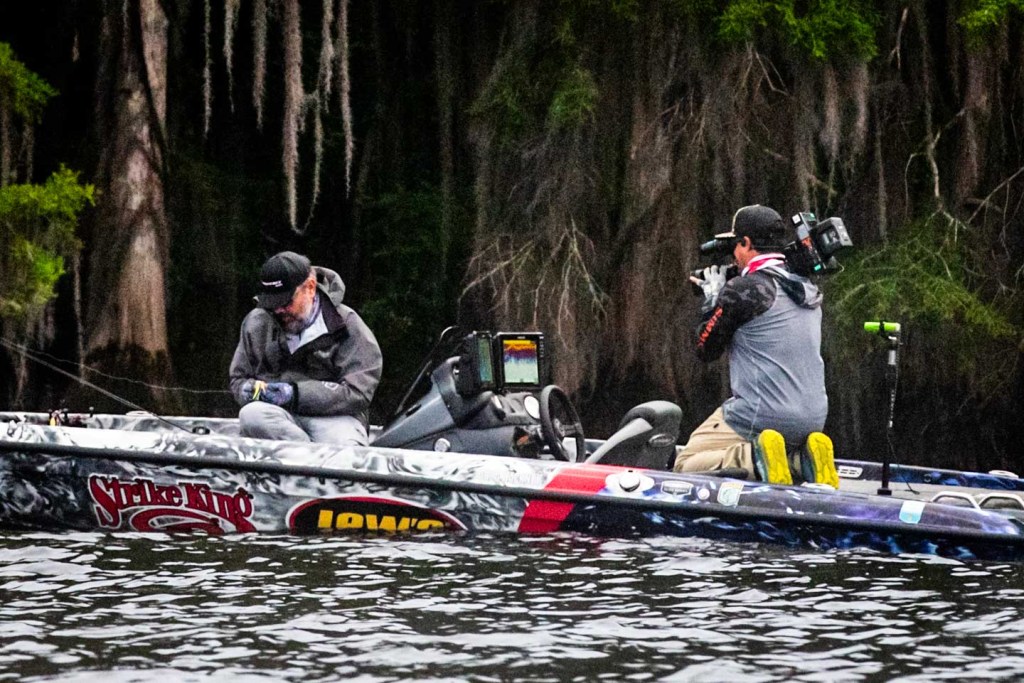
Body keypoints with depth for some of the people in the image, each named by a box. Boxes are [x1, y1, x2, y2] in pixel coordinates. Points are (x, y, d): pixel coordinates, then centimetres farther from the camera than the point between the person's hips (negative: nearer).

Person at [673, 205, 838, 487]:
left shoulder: (742, 290, -12)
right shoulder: (808, 291, 10)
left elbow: (705, 349, -1)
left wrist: (711, 298, 13)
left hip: (762, 418, -7)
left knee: (686, 465, 2)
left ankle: (755, 459, -20)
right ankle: (801, 460, 3)